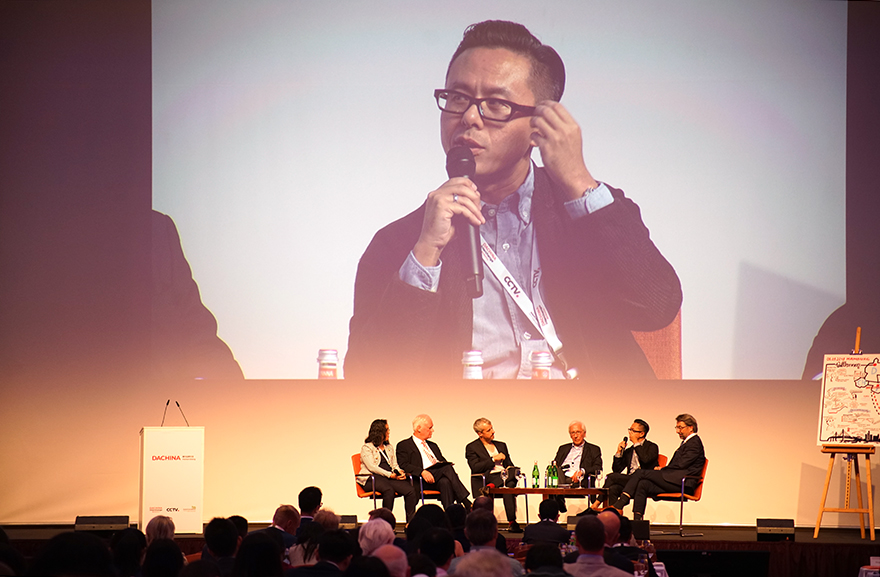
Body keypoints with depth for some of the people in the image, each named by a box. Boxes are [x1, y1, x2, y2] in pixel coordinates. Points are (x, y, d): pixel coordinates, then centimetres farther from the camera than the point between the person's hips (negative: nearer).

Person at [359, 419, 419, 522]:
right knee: (389, 490, -39)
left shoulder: (389, 448, 26)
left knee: (411, 491, -24)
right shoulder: (367, 448, 4)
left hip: (391, 477, 6)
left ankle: (410, 522, -25)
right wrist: (390, 475, -17)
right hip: (372, 478, -6)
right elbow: (371, 467, -9)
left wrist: (400, 473, -3)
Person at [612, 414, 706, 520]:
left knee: (640, 473, -14)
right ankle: (637, 522, -22)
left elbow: (681, 465, -12)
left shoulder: (694, 442, -4)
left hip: (682, 483, -9)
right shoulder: (686, 443, 28)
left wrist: (662, 469, -1)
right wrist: (663, 470, 4)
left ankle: (619, 505, -17)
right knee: (643, 484, -13)